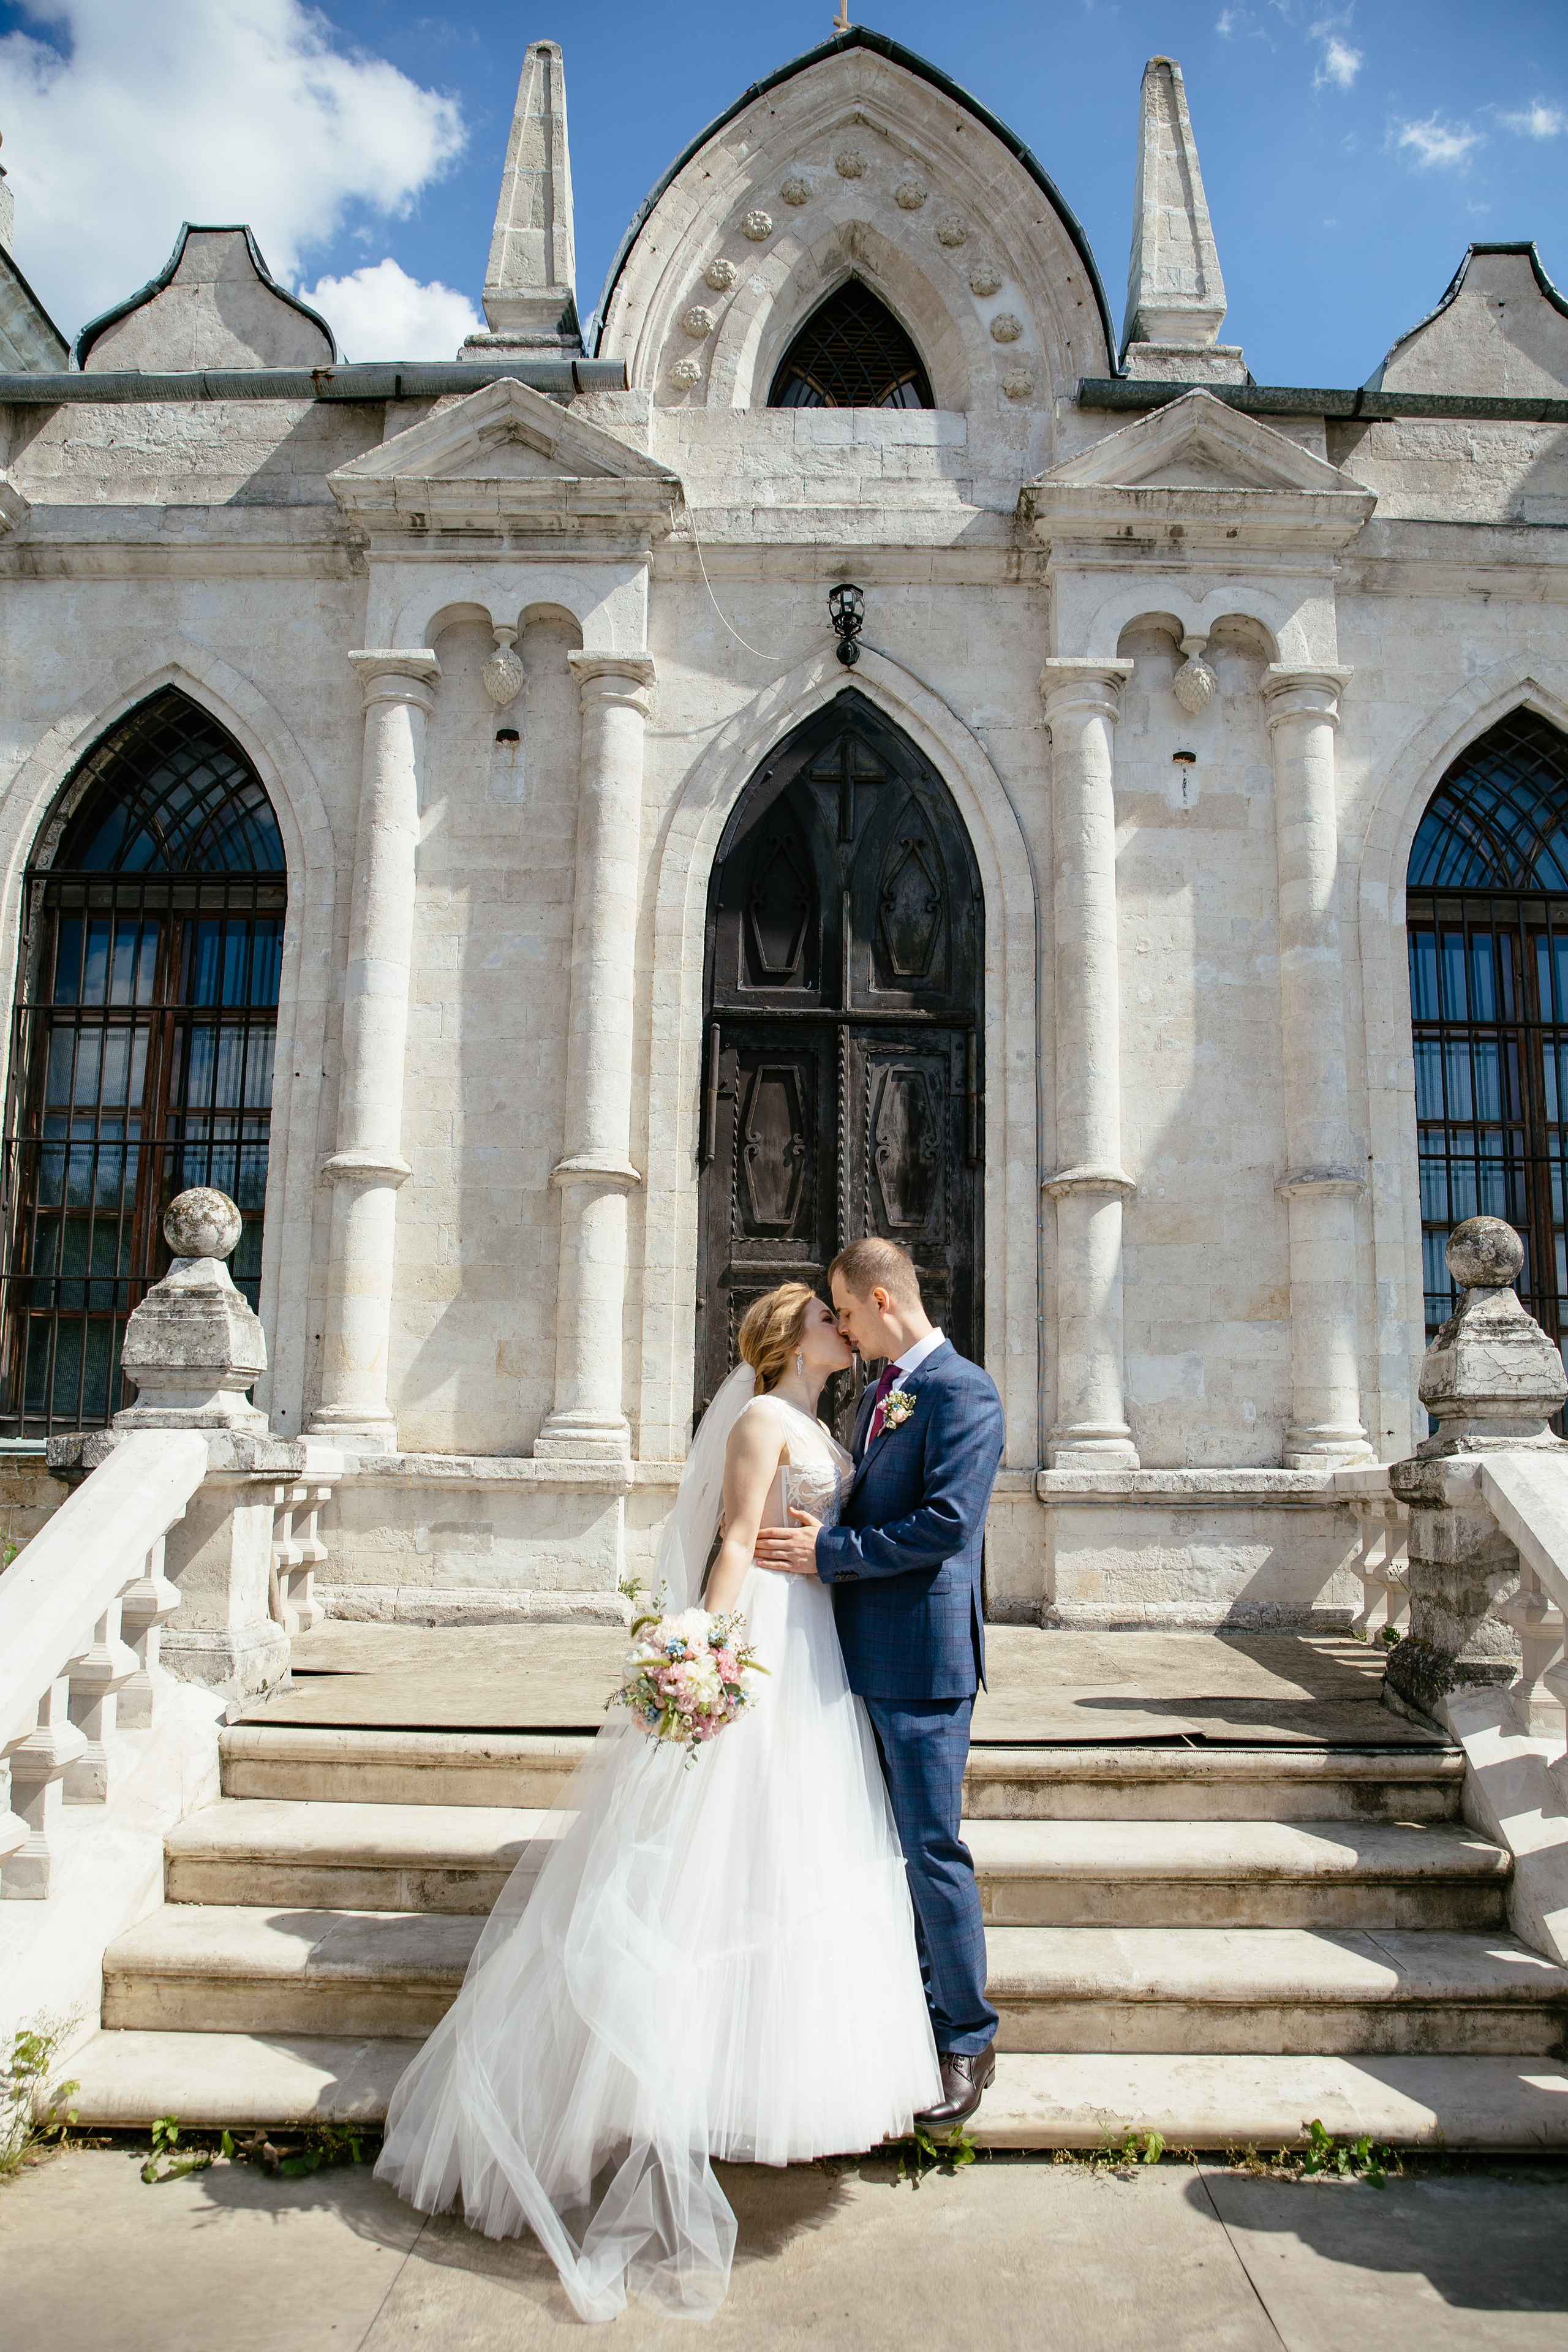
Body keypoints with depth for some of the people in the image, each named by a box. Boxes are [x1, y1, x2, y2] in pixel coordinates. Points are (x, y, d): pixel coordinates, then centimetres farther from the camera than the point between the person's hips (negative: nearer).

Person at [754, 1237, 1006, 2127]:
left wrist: (831, 1551, -18)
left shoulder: (963, 1392, -15)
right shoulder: (883, 1390, 14)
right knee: (882, 1844, 18)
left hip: (923, 1658, -9)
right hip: (867, 1651, 9)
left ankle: (967, 2042, 16)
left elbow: (947, 1522, -24)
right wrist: (825, 1537, 3)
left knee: (933, 1849, 0)